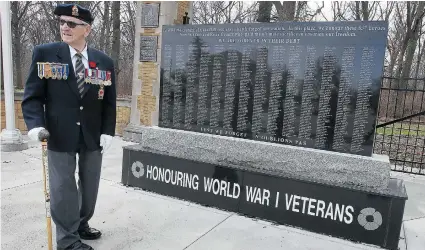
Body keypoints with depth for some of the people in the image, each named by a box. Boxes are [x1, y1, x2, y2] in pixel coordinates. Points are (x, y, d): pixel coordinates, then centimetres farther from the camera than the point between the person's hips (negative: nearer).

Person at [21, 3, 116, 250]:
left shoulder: (105, 62, 1)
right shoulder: (44, 53, -4)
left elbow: (109, 102, 4)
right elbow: (32, 96, -3)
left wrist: (108, 131, -4)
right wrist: (36, 124, -18)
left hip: (93, 136, 3)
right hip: (60, 135, -2)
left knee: (90, 185, 16)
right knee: (63, 188, 5)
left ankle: (82, 224, 40)